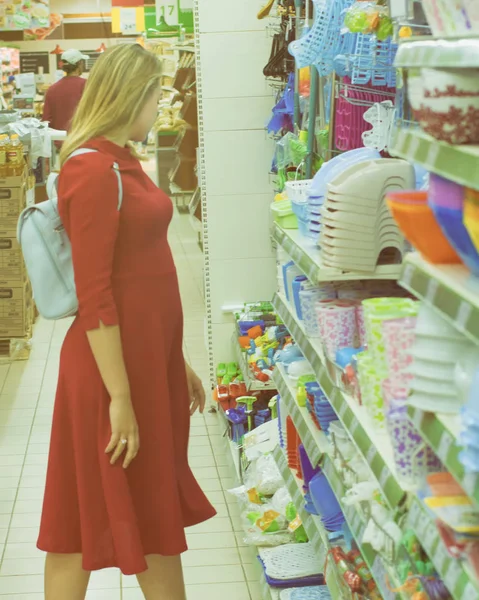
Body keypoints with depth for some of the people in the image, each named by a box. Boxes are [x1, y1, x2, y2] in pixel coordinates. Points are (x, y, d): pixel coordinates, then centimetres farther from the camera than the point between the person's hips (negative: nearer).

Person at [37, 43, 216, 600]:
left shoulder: (123, 162, 11)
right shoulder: (92, 170, -17)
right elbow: (93, 296, -21)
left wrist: (177, 364, 20)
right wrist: (120, 399, -21)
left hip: (151, 353, 10)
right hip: (113, 361, -10)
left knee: (159, 516, 17)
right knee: (85, 523, 5)